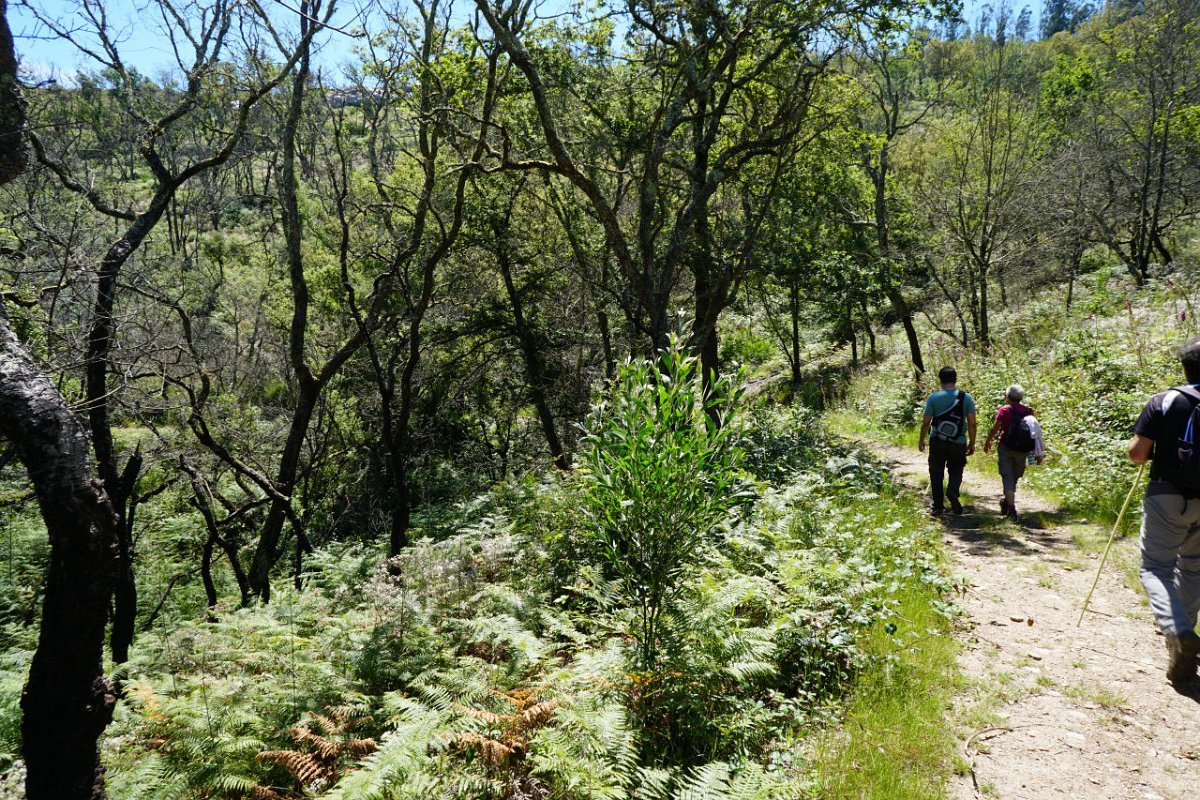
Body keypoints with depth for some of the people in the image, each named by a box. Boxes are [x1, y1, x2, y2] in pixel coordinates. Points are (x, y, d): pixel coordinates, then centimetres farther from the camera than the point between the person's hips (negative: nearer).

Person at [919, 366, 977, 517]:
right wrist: (972, 443, 8)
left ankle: (938, 507, 11)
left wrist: (921, 440, 9)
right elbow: (972, 424, -2)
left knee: (936, 474, 10)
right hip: (959, 442, 1)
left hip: (937, 442, -1)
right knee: (956, 470, 18)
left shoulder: (933, 398, -5)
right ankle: (953, 492, -10)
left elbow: (926, 422, -4)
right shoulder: (966, 398, -2)